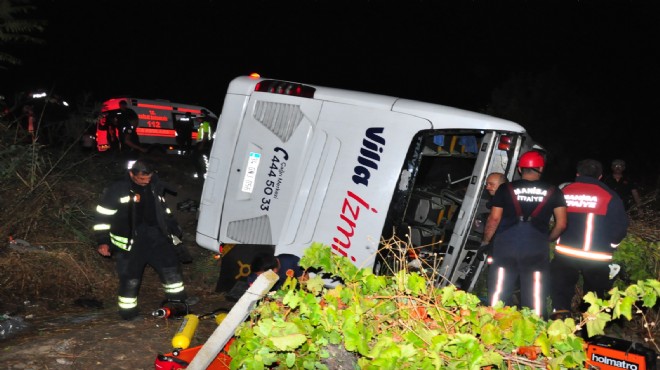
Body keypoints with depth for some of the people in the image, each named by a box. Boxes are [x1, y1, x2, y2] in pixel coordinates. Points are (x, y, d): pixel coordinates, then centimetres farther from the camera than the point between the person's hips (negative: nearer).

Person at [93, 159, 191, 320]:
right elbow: (103, 215, -7)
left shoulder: (155, 187, 3)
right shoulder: (117, 190, -12)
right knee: (130, 276, -1)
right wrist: (103, 241, -11)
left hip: (154, 234, 5)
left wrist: (174, 229, 22)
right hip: (129, 239, -5)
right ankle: (127, 311, 16)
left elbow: (163, 210, 20)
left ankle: (178, 299, 24)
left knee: (171, 264, 7)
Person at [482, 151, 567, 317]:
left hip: (506, 243, 0)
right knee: (535, 297, 9)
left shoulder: (505, 189, 3)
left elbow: (494, 219, 3)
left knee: (498, 293, 7)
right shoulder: (553, 192, 5)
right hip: (537, 247, 0)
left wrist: (486, 241, 17)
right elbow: (561, 224, 6)